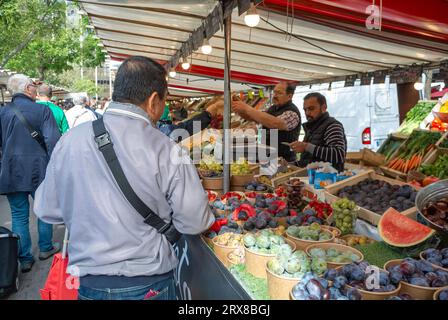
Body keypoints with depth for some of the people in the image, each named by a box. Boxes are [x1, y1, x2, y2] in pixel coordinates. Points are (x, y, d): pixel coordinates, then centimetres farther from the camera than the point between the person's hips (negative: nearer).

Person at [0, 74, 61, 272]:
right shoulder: (42, 110, -9)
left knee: (19, 215, 10)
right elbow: (52, 141, -14)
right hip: (37, 170, -3)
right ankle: (45, 248, 29)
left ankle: (25, 259, 16)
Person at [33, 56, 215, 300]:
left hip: (88, 284, 3)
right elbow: (194, 223, -14)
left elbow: (47, 211, 1)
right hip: (149, 284, -2)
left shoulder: (69, 140, -9)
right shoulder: (165, 149, -20)